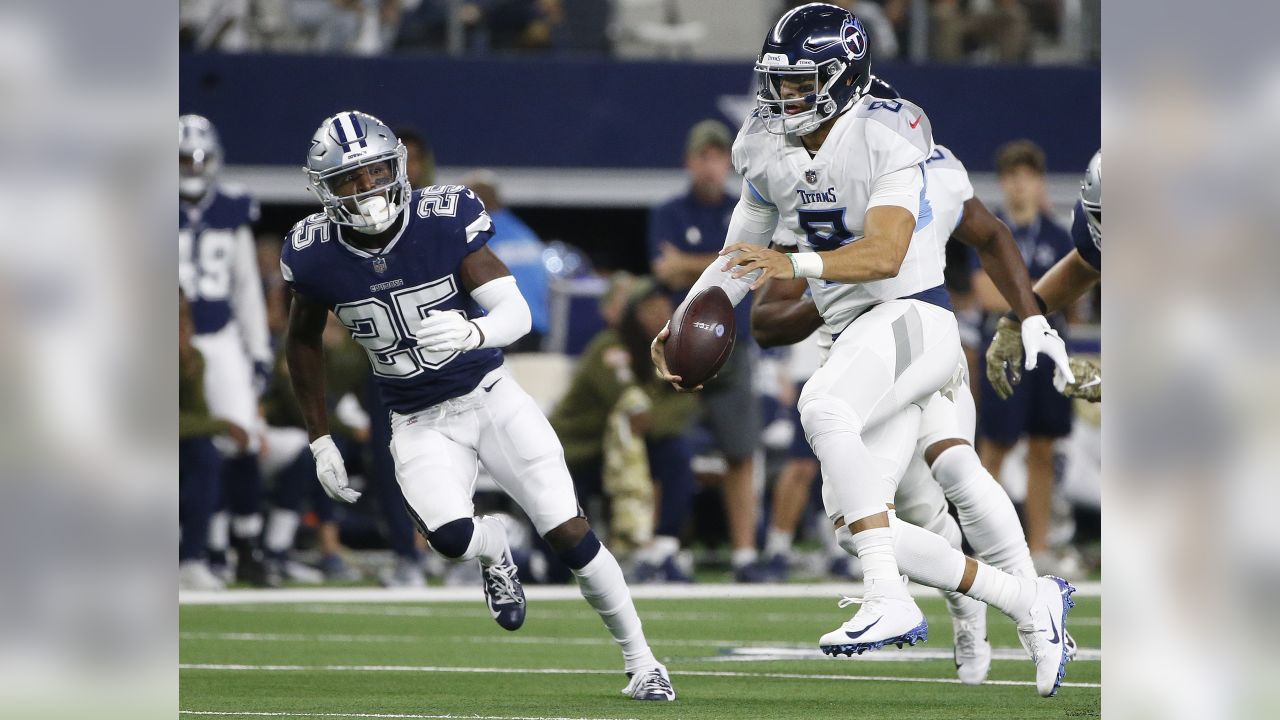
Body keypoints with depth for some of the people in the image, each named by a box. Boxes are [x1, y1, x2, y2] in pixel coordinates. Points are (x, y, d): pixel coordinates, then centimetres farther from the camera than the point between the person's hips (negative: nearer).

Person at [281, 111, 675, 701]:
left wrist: (473, 332, -47)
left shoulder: (444, 220, -18)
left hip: (491, 398, -1)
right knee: (450, 537, -26)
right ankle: (493, 548, 12)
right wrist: (320, 441, 8)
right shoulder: (315, 256, -11)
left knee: (569, 534, -7)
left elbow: (516, 311, -23)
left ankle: (641, 663, 10)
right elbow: (303, 341, 8)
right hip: (420, 425, 1)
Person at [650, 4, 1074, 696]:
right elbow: (738, 258, 15)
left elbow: (885, 254, -27)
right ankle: (1030, 601, 16)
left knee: (822, 405, -36)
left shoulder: (885, 138, -15)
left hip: (913, 320, -8)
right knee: (853, 523, 2)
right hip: (855, 338, 8)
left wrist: (794, 265, -41)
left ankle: (890, 602, -36)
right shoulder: (769, 152, 7)